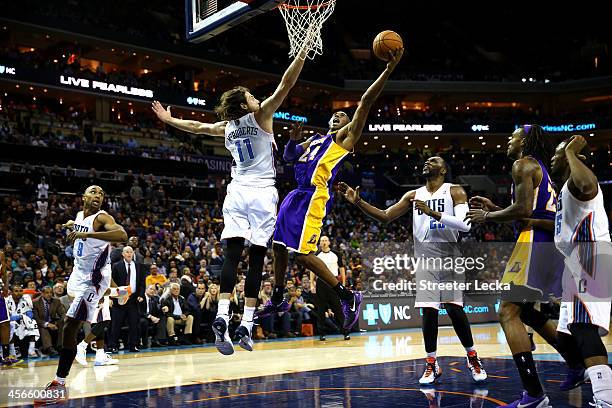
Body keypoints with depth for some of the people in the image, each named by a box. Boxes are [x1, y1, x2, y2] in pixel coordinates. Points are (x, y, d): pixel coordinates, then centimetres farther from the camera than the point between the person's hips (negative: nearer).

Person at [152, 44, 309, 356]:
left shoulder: (226, 127, 12)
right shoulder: (260, 115, -2)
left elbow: (197, 126, 27)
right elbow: (285, 86, -8)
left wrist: (168, 120, 43)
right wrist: (302, 53, -6)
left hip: (236, 192, 4)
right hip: (262, 193, -4)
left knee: (232, 254, -4)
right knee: (256, 257, -3)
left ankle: (222, 315, -21)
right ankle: (246, 324, -6)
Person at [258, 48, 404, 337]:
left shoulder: (346, 136, 5)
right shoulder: (314, 140, 26)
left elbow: (365, 103, -4)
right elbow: (289, 158, 26)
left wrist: (388, 70, -13)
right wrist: (293, 139, 5)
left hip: (314, 196, -8)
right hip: (297, 195, 8)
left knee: (303, 254, -16)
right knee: (279, 246, 14)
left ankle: (348, 297, -5)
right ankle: (278, 300, 30)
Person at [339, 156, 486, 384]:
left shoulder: (455, 191, 1)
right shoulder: (414, 195, 13)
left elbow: (464, 224, -14)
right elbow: (384, 217, 8)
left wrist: (433, 213, -23)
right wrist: (358, 202, -3)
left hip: (449, 256, -3)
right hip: (425, 258, 3)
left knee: (455, 310, -8)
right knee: (428, 311, -3)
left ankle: (472, 358, 14)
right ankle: (431, 365, 10)